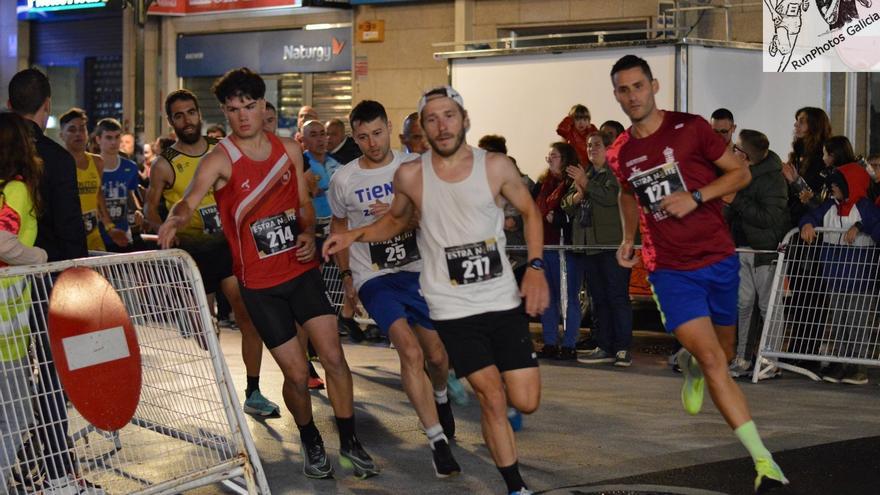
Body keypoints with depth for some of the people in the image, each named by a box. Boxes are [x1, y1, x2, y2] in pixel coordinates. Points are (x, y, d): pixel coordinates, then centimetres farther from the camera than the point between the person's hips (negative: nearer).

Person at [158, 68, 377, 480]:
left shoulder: (289, 150, 4)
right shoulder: (219, 159, -11)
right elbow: (190, 200, -29)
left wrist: (308, 232, -5)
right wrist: (175, 219, -51)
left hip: (301, 268, 3)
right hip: (258, 280, -3)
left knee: (333, 356, -5)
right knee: (296, 373, -1)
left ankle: (349, 441, 11)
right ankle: (311, 442, 25)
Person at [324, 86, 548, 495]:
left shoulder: (496, 166, -5)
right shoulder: (410, 176, -5)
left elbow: (530, 212, 9)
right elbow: (396, 221, 14)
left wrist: (536, 268, -2)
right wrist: (354, 235, -3)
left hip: (505, 301, 2)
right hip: (452, 308, -2)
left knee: (526, 402, 2)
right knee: (493, 398, -9)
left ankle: (472, 382, 36)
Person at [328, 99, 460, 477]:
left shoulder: (413, 166, -2)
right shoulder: (343, 180, -2)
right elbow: (339, 226, 13)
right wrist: (346, 275, 14)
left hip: (417, 271, 2)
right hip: (374, 278, -2)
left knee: (437, 355, 10)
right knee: (410, 352, -20)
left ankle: (440, 396, 47)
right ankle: (438, 441, -16)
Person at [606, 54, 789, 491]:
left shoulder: (690, 128, -6)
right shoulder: (619, 153, 4)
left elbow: (741, 172, -3)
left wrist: (695, 197, -16)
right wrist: (628, 239, 15)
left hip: (718, 258, 0)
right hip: (670, 269, 0)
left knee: (723, 353, 15)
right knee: (712, 360, -15)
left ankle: (690, 367, 54)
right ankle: (763, 460, -15)